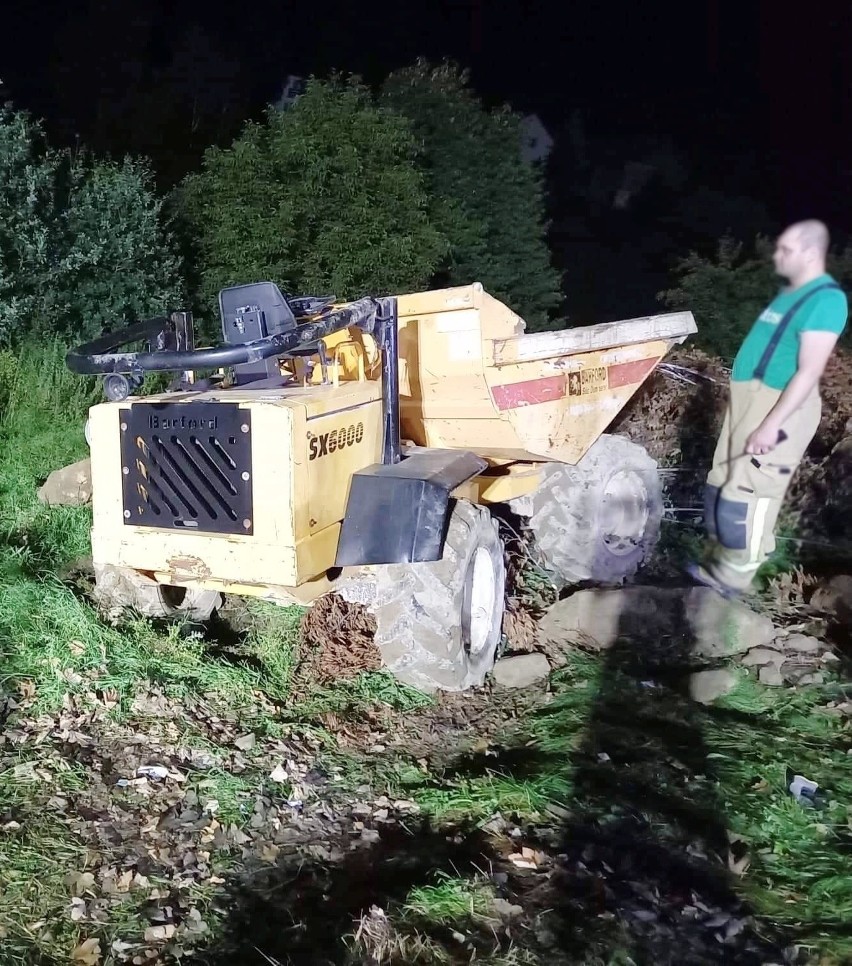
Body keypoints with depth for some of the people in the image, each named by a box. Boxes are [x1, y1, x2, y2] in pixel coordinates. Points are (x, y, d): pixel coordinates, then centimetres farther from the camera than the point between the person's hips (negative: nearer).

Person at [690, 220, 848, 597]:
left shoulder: (825, 299, -15)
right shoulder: (789, 293, 15)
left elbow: (809, 372, -20)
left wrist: (772, 424, -25)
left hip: (779, 406, -10)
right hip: (749, 399, 10)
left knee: (748, 494, -7)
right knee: (721, 484, 13)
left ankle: (731, 579, 3)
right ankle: (718, 562, 25)